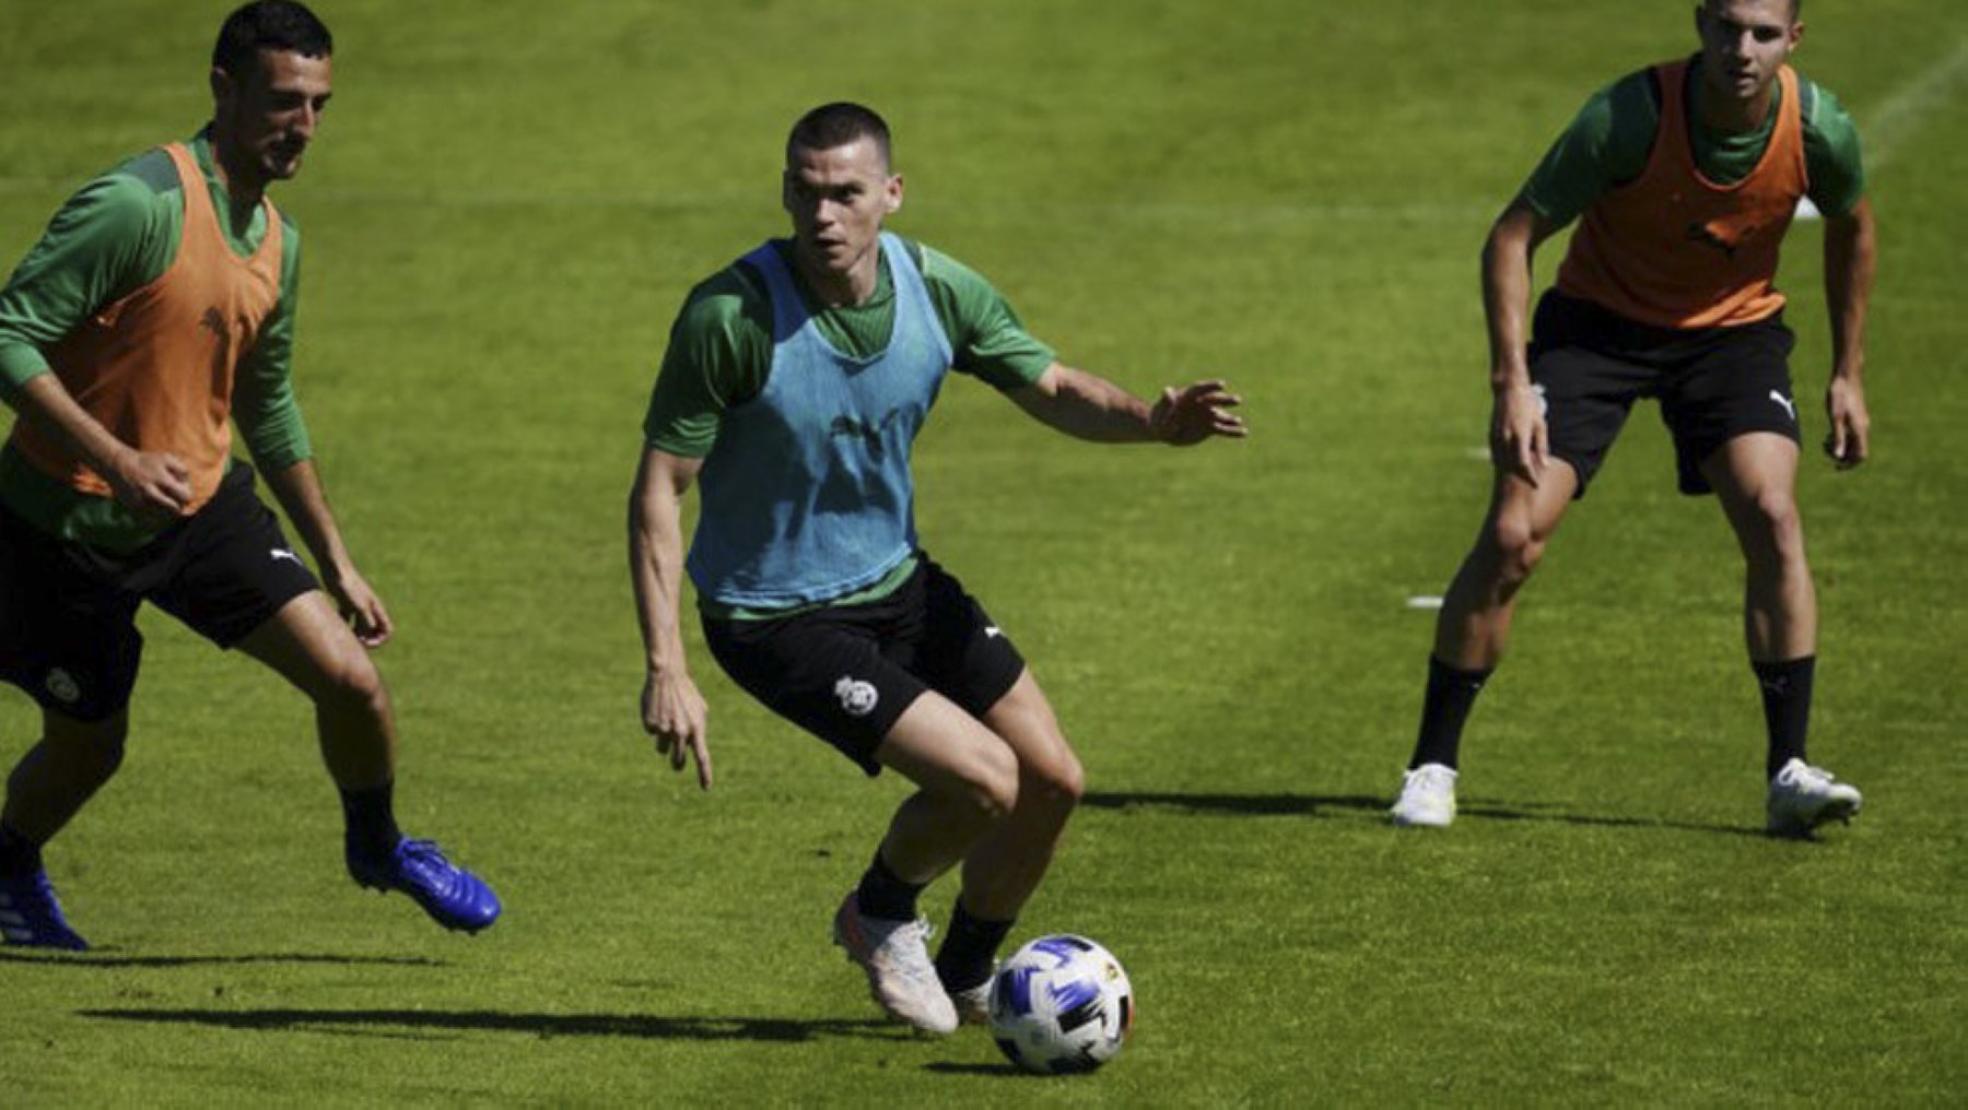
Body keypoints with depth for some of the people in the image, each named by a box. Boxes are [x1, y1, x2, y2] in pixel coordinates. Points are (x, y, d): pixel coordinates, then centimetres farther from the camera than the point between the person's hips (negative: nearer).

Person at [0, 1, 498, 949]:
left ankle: (379, 847, 22)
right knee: (87, 747, 8)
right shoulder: (139, 205, -23)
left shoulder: (277, 242, 4)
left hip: (202, 503, 6)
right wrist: (117, 460, -34)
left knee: (349, 677, -7)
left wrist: (337, 563, 18)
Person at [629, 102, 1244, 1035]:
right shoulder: (730, 315, -25)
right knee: (986, 781, -17)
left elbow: (1053, 390, 1)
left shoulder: (938, 289, -10)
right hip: (775, 616, -6)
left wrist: (1155, 421, -22)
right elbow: (658, 488, -21)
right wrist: (665, 667, -27)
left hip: (898, 581, 6)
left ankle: (966, 979, 31)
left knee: (1053, 782, 5)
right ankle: (880, 916, 15)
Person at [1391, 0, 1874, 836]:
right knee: (1513, 534, -13)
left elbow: (1851, 231, 5)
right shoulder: (1628, 117, -28)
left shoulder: (1819, 130, -19)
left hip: (1732, 328, 2)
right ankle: (1431, 767, 1)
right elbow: (1512, 237, -20)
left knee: (1772, 515, -20)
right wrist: (1512, 382, -28)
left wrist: (1849, 374, 7)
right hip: (1598, 319, -2)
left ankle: (1789, 774, -14)